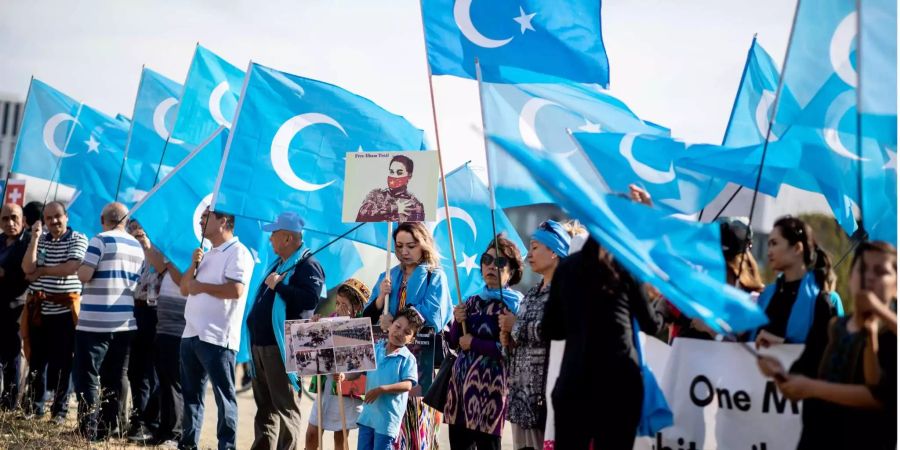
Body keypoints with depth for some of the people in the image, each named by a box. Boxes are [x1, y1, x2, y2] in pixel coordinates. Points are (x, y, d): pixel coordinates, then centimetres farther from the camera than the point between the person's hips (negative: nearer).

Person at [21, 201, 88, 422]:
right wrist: (35, 238, -10)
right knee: (37, 358, 9)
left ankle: (60, 409, 10)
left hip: (64, 309, -3)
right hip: (38, 308, 4)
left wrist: (41, 271, -10)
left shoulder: (78, 239, -3)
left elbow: (72, 268, -19)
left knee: (62, 361, 1)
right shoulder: (40, 239, 9)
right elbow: (27, 268, -5)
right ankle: (34, 405, 20)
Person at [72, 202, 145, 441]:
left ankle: (89, 431, -8)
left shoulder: (100, 240, -9)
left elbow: (84, 275, -14)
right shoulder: (138, 247, 11)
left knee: (86, 377, -2)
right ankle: (107, 430, 13)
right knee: (113, 379, 10)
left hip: (95, 322, -6)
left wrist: (81, 266, 6)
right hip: (125, 322, 6)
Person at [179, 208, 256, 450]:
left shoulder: (238, 253, -8)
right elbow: (184, 288, 19)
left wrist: (201, 286, -11)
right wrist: (193, 266, 1)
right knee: (191, 393, 13)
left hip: (217, 337, -9)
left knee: (224, 395, -5)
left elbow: (236, 290, -21)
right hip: (191, 334, 9)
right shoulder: (206, 255, 20)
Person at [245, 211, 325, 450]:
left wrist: (278, 286, -21)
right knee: (264, 405, 14)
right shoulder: (279, 264, 20)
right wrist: (253, 323, 20)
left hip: (283, 347, -10)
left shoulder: (307, 265, -10)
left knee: (286, 406, -7)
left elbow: (311, 299, -26)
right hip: (261, 343, 10)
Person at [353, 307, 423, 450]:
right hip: (368, 412, 6)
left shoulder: (408, 358, -11)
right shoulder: (375, 349, 5)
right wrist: (344, 376, -7)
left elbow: (407, 385, -20)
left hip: (388, 416, -6)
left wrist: (381, 389, -26)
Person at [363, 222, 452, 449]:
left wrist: (395, 320, -9)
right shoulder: (388, 277, 17)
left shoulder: (435, 277, 3)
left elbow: (432, 316, -11)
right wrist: (381, 298, -6)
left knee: (418, 417, -8)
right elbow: (369, 318, 12)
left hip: (421, 356, -4)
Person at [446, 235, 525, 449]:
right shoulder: (473, 301, 16)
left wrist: (474, 343, -9)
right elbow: (454, 343, 18)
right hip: (460, 380, 7)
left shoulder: (513, 303, -4)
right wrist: (457, 322, -1)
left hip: (489, 383, -7)